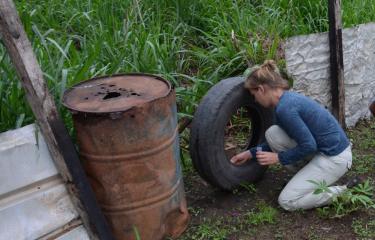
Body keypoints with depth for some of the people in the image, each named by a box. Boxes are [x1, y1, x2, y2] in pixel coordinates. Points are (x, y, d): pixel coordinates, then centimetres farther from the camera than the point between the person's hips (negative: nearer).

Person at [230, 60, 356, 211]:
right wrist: (251, 153, 18)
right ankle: (309, 175, 11)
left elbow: (308, 146, -23)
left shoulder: (285, 107, -23)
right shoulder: (287, 99, 7)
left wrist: (278, 158, -11)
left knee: (287, 201, -5)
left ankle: (344, 193, -2)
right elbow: (277, 140, 19)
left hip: (334, 157, -9)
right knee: (272, 133, 2)